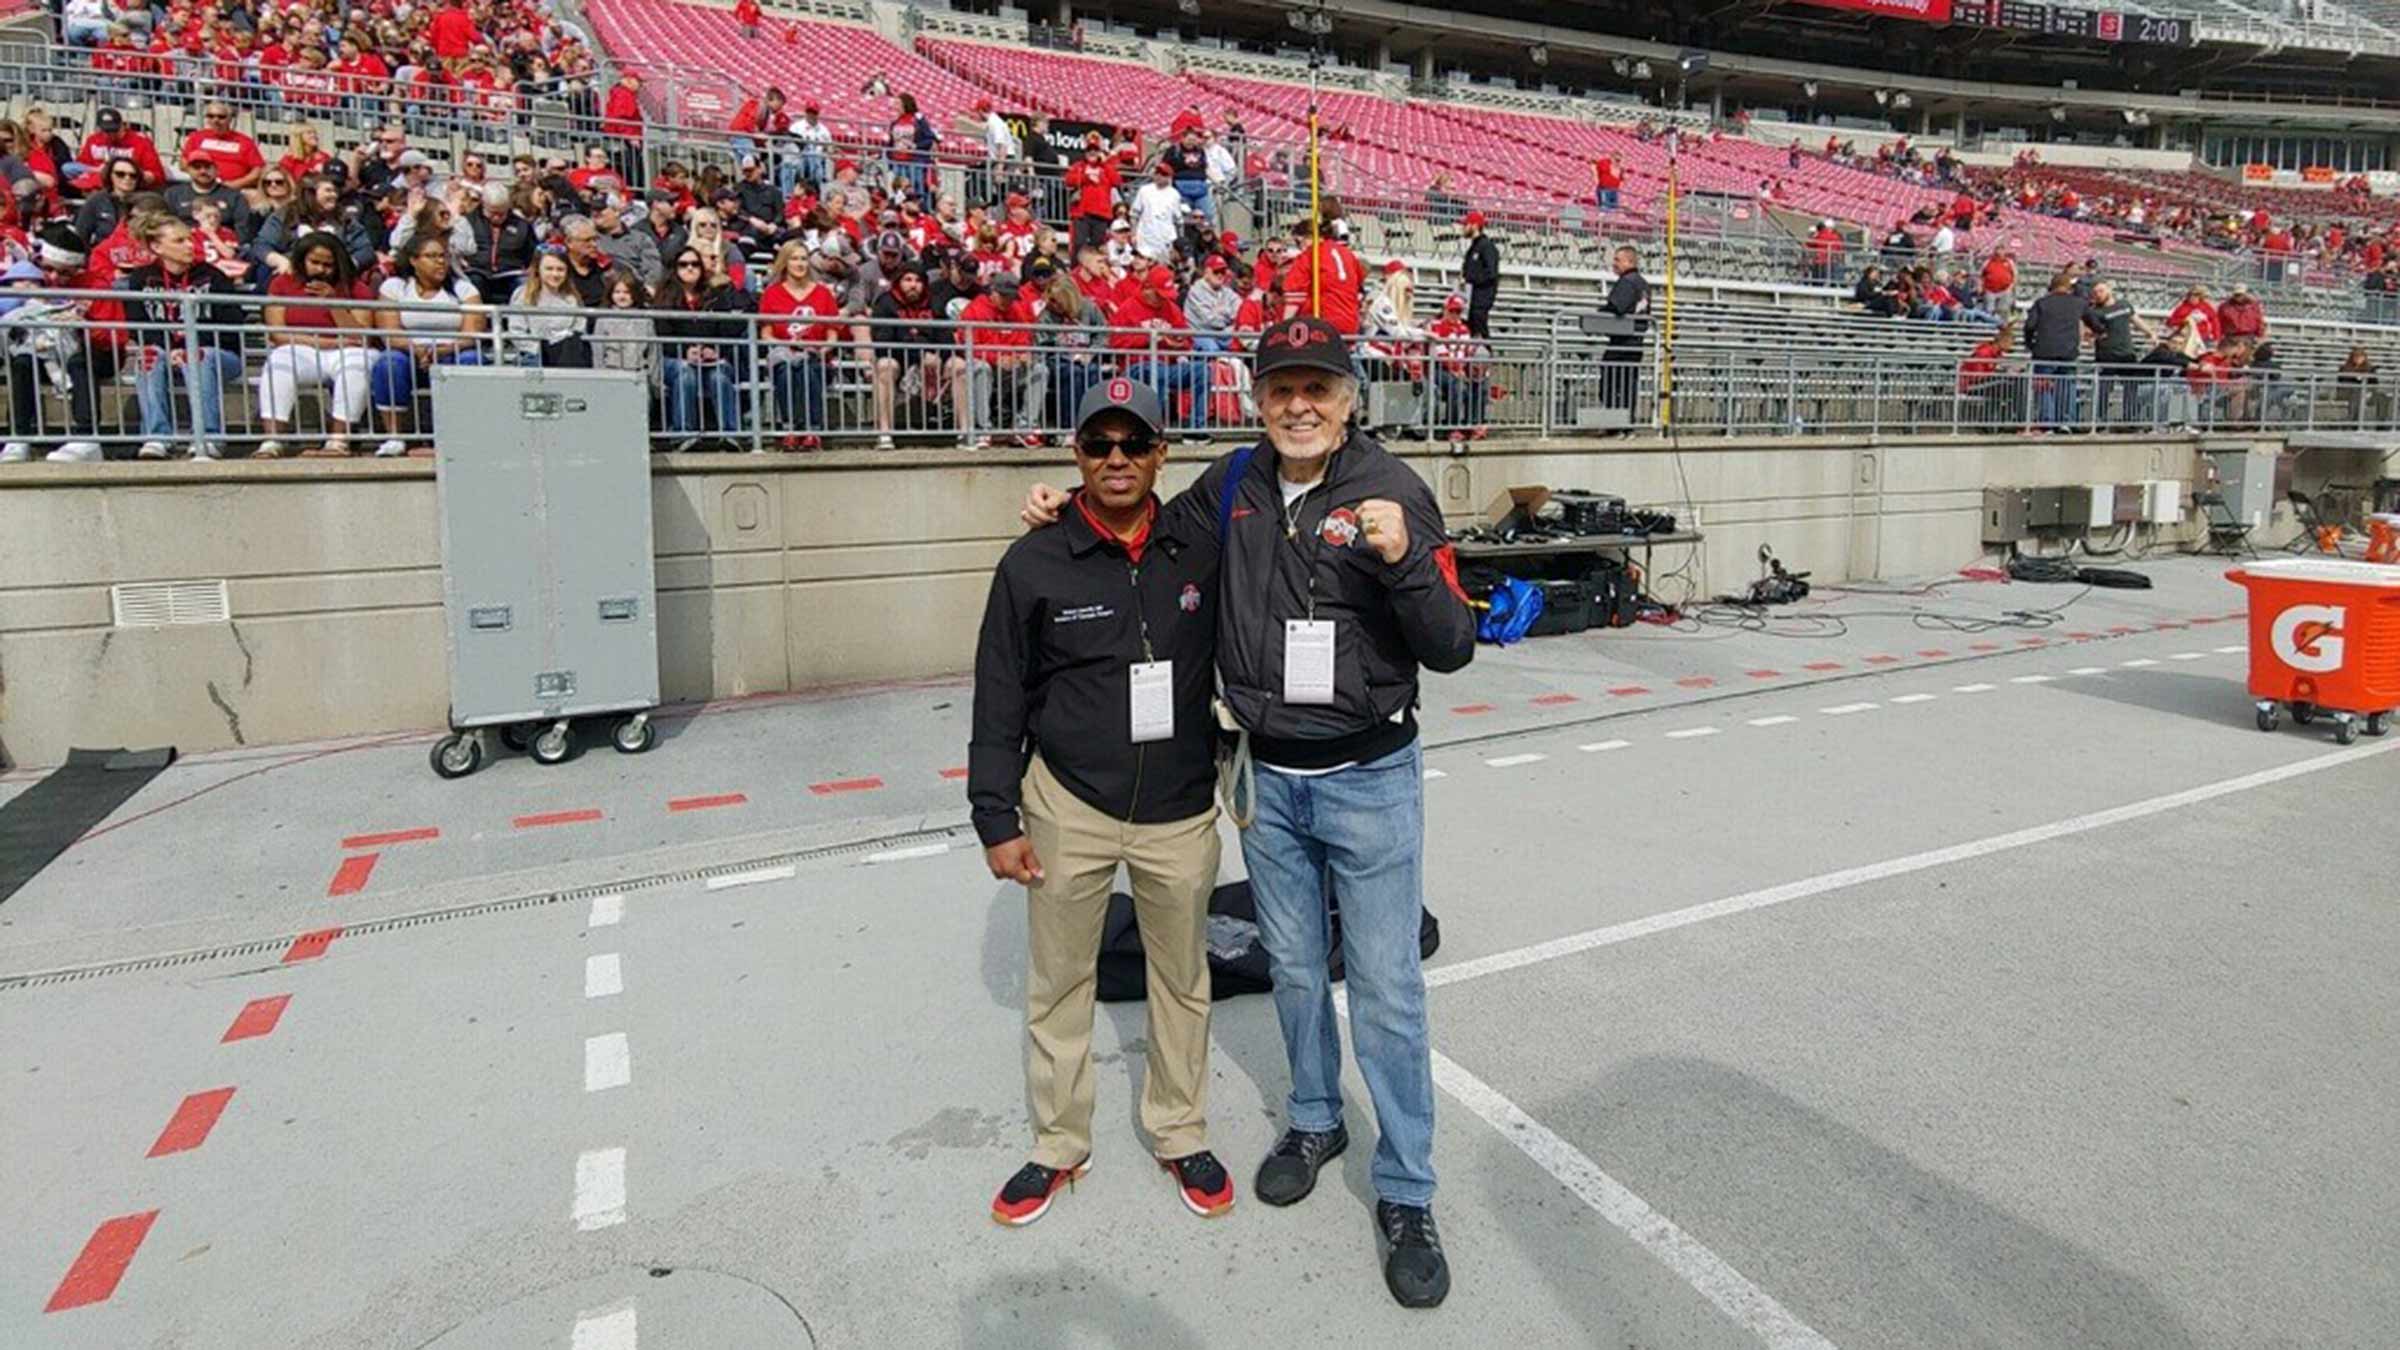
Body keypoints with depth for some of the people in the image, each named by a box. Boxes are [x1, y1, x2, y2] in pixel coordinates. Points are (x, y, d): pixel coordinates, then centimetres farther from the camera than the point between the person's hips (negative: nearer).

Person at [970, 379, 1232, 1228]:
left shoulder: (1203, 553, -3)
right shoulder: (1034, 564, -7)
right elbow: (1000, 702, -2)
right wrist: (997, 820, -4)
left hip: (1181, 813, 1)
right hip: (1068, 808, -1)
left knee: (1183, 980, 15)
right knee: (1059, 984, 13)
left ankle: (1180, 1135, 37)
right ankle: (1058, 1148, 33)